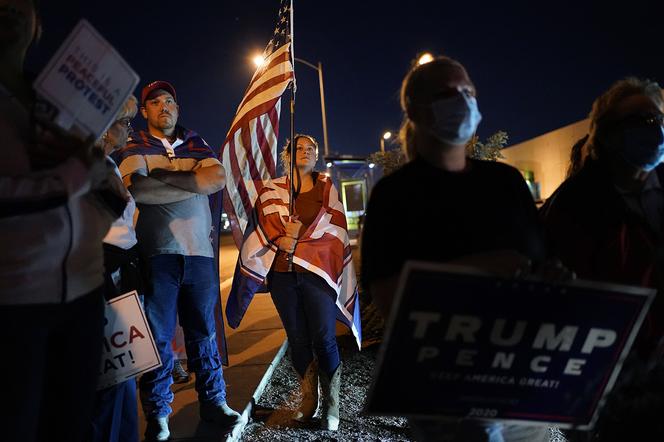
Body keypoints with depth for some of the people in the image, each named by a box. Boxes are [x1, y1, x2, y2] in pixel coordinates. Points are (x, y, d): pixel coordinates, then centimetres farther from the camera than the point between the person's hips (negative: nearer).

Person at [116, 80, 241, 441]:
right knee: (158, 334, 3)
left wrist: (162, 175, -9)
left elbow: (218, 178, -5)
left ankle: (213, 401, 22)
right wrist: (194, 183, -10)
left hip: (199, 250, 3)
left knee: (203, 330, 9)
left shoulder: (195, 145, 15)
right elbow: (136, 189, -14)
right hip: (157, 252, -2)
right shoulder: (135, 149, 7)